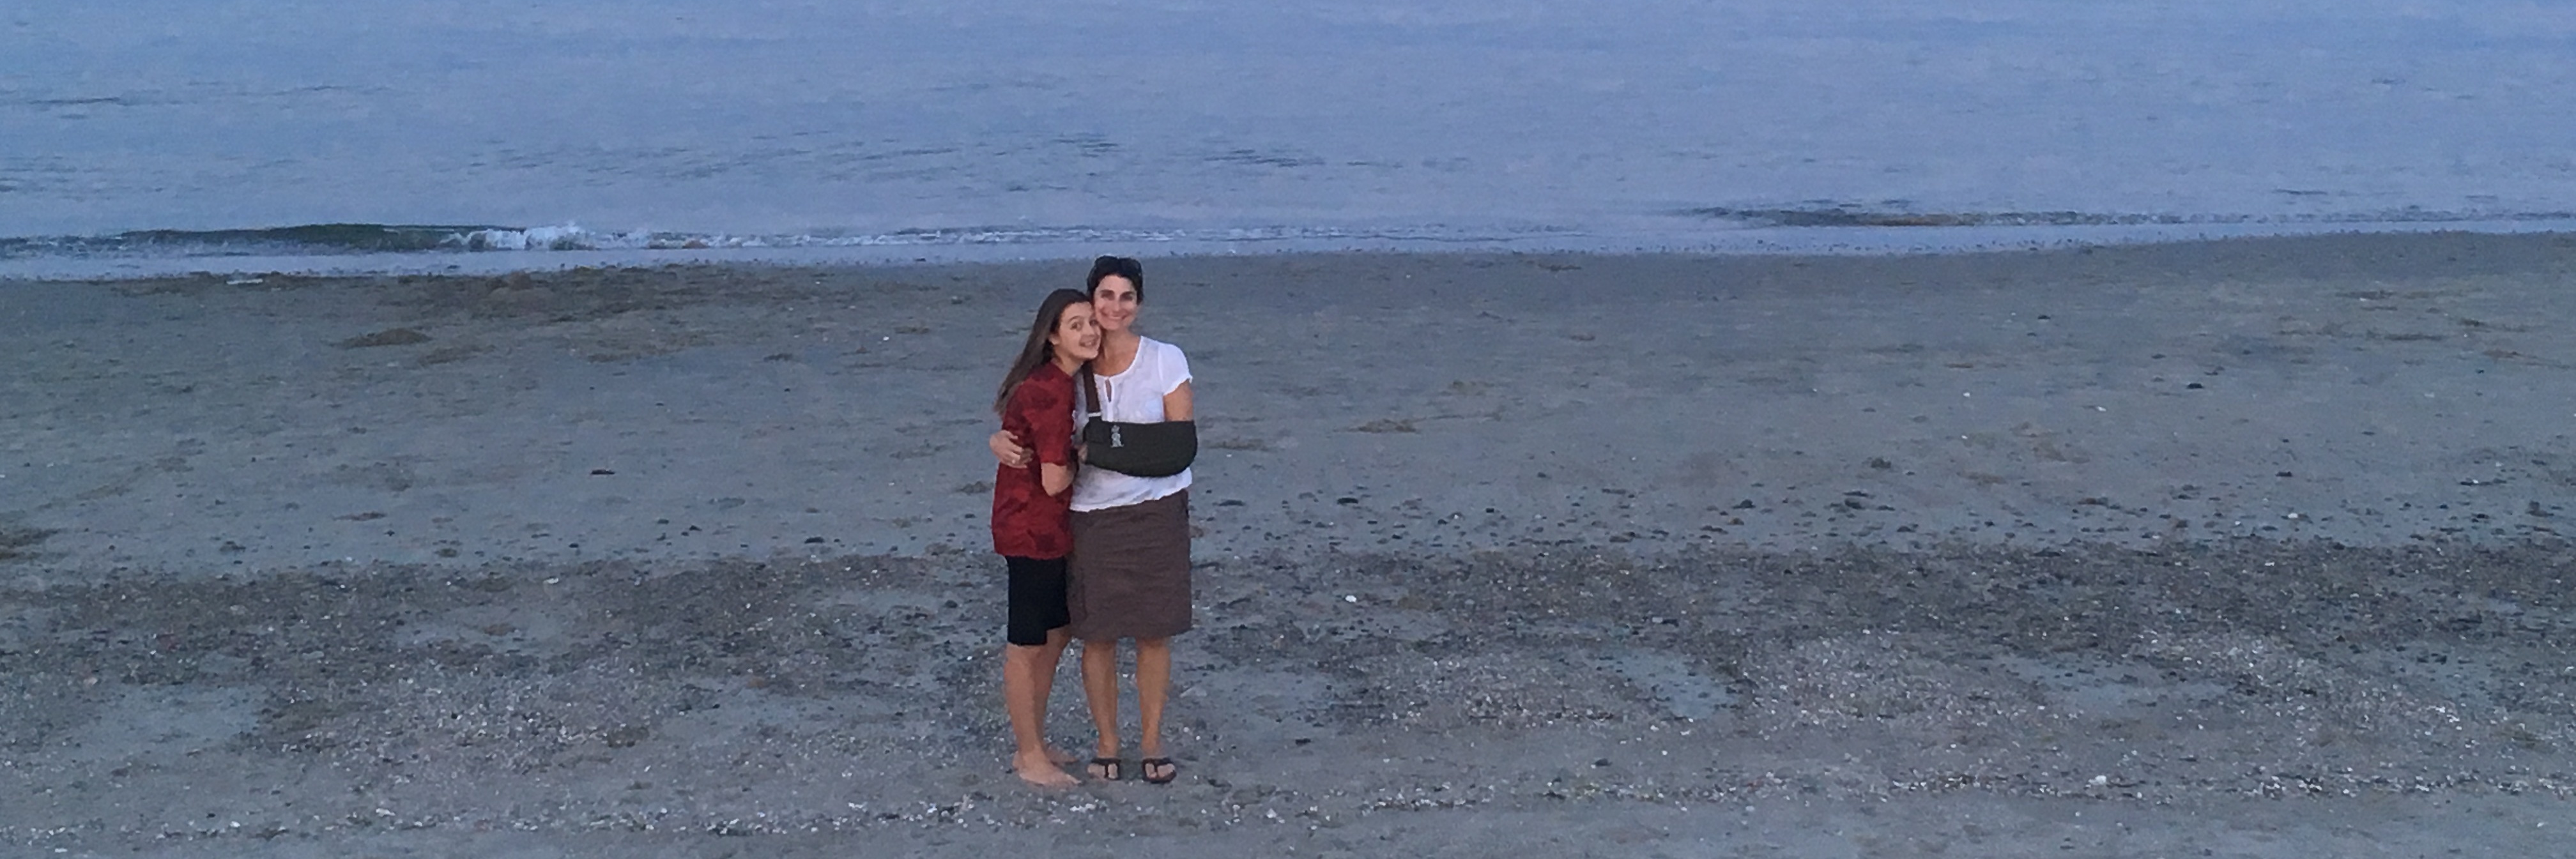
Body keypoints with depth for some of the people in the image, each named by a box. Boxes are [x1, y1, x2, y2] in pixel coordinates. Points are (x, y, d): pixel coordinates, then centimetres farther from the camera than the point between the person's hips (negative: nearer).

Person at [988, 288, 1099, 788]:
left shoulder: (1062, 381, 6)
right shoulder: (1049, 392, -24)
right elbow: (1055, 480, -23)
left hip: (1051, 526, 10)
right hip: (1032, 528, -10)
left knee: (1055, 636, 19)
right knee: (1027, 646, 4)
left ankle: (1033, 744, 32)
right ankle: (1030, 759, 17)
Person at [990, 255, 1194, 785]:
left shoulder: (1166, 360, -1)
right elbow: (1031, 426, 7)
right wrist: (1002, 442, -17)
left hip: (1158, 509, -1)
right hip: (1091, 515, 1)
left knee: (1154, 633, 6)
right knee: (1098, 636, 6)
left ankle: (1152, 742, 22)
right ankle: (1107, 742, 23)